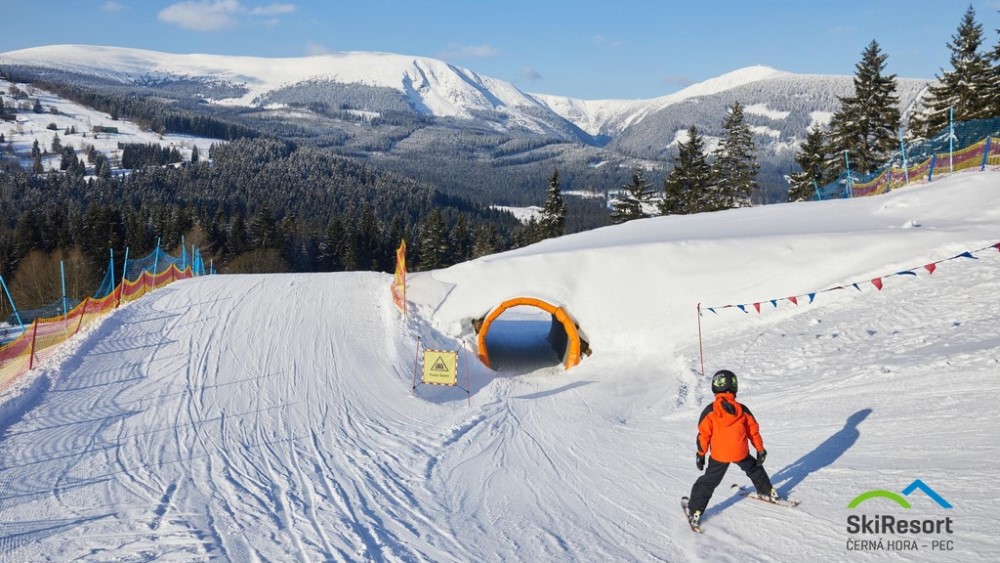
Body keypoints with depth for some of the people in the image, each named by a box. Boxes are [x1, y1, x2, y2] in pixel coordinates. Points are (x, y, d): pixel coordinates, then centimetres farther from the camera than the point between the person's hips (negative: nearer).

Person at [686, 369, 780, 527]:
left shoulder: (709, 411, -10)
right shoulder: (743, 409, -1)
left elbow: (704, 434, -7)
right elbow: (753, 431, 5)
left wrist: (701, 454, 4)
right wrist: (760, 450, 17)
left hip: (719, 455, -2)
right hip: (741, 453, 2)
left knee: (708, 481, 9)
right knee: (755, 470, 30)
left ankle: (695, 511, 7)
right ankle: (769, 492, 44)